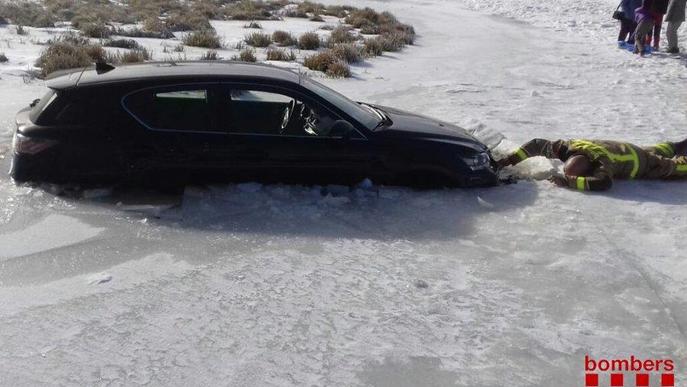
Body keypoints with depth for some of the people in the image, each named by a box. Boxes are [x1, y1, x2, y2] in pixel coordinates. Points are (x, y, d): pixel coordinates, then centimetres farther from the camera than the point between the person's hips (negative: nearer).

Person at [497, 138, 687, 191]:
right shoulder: (569, 147, -33)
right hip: (625, 149, 7)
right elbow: (537, 144, -26)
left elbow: (603, 183, -69)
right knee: (655, 151, 37)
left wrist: (568, 181, -65)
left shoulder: (601, 161, -50)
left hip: (639, 163, -7)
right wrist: (510, 159, -35)